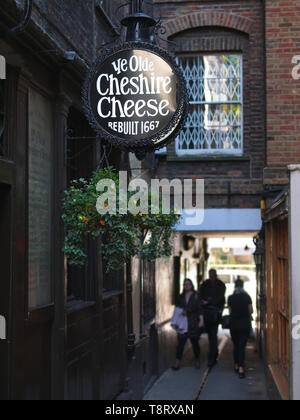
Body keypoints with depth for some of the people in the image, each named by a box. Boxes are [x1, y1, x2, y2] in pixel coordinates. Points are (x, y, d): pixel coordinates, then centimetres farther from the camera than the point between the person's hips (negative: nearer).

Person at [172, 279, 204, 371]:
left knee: (195, 342, 8)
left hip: (193, 324, -2)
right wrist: (181, 312, -5)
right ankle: (177, 362, -5)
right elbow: (177, 308, 16)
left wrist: (201, 320, -17)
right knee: (180, 342, -6)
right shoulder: (181, 297, 10)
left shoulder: (196, 296, -2)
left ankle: (197, 361, 26)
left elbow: (200, 309, -7)